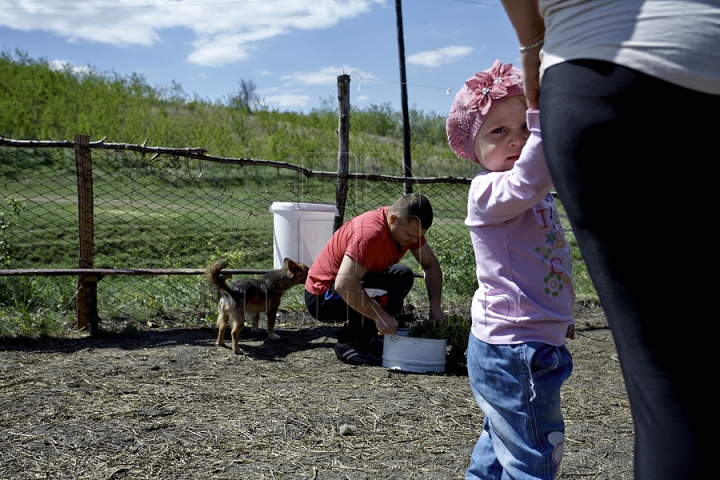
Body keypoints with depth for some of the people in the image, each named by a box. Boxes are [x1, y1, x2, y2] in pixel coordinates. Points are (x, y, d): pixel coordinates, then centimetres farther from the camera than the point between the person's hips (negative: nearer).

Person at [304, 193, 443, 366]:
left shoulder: (409, 226, -5)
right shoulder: (370, 233, -31)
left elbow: (431, 264, 2)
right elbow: (344, 284, -39)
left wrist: (435, 306, -9)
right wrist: (380, 315, -37)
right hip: (321, 296, -9)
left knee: (403, 276, 10)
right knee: (384, 293, -30)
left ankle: (369, 338, 6)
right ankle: (348, 344, -10)